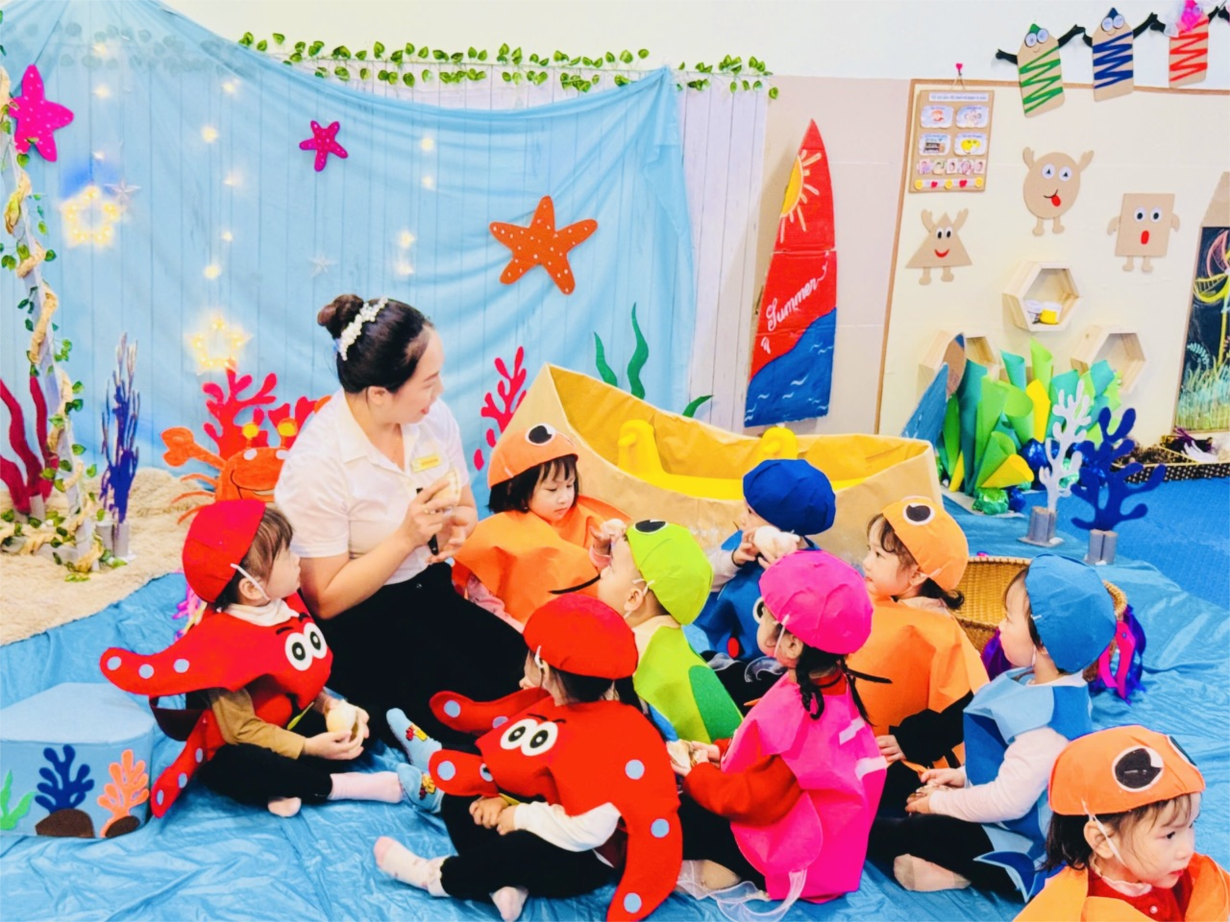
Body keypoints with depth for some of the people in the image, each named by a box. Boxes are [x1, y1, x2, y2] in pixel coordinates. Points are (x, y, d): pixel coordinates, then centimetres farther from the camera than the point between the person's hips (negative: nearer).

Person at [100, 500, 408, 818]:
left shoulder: (288, 606, -4)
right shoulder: (223, 641, -27)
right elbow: (242, 730, -24)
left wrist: (331, 706, -7)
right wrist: (309, 748, -26)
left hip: (294, 725, 8)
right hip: (238, 748, -8)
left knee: (367, 721, -3)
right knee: (232, 769, -39)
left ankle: (287, 787, -20)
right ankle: (341, 785, -26)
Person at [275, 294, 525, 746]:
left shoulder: (433, 417, -6)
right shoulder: (318, 462, -23)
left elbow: (467, 509, 11)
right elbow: (326, 601, -18)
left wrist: (453, 524, -15)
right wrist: (408, 536, -28)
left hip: (429, 589, 6)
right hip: (355, 619, -6)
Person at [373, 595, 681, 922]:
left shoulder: (603, 739, -31)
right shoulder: (551, 704, 1)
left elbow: (590, 829, -35)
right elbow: (524, 771, 11)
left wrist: (522, 816, -25)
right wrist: (501, 799, -9)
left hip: (580, 861, -10)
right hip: (538, 825, 10)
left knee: (526, 849, -38)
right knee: (458, 801, 4)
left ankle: (437, 877, -14)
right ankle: (504, 884, -16)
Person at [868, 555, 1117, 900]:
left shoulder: (1047, 717, -33)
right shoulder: (1040, 685, -2)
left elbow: (1010, 800, -31)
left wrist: (939, 802, -17)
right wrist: (964, 775, 9)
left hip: (1021, 850, -11)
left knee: (914, 833, -16)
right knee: (909, 792, 10)